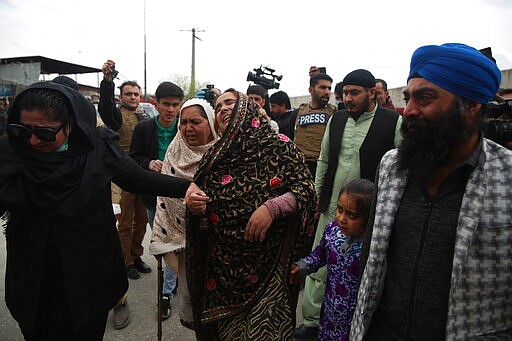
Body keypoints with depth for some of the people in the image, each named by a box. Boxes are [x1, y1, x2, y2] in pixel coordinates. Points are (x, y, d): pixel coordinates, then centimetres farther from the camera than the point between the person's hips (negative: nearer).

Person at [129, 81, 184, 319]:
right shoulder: (143, 129, -4)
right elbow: (133, 159, 1)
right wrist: (148, 164, -20)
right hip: (153, 195, 3)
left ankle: (166, 292, 15)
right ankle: (173, 278, 44)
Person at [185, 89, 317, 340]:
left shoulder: (278, 146, -5)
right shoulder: (213, 157, 5)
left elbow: (306, 188, -8)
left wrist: (272, 207, -23)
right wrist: (194, 205, -8)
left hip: (268, 263, -3)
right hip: (223, 267, 4)